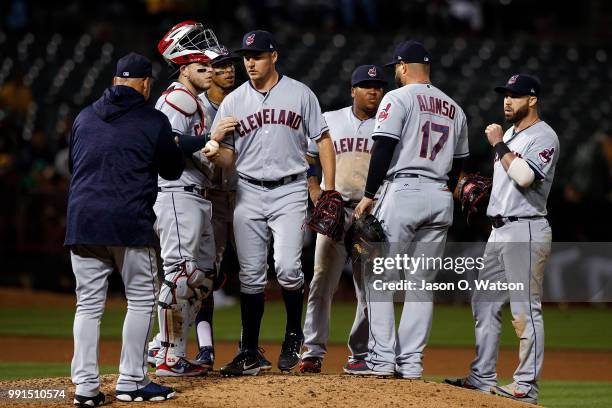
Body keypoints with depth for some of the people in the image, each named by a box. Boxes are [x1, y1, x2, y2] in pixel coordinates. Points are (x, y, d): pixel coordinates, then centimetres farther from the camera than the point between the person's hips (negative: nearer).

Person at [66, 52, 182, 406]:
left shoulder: (84, 117, 13)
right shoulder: (154, 121, 0)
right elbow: (173, 170, 10)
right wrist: (173, 146, 29)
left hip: (81, 218, 4)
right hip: (129, 223, -4)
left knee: (89, 304, 7)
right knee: (142, 299, 8)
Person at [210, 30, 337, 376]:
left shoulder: (299, 94, 3)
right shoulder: (233, 102, 7)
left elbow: (323, 140, 4)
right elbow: (226, 159, 7)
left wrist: (329, 191, -4)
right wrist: (215, 141, -17)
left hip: (290, 192, -2)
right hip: (249, 193, 3)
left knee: (287, 267, -16)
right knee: (251, 275, 2)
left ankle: (294, 335, 8)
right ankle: (249, 354, 8)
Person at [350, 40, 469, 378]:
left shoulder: (398, 98, -3)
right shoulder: (453, 107, 17)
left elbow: (384, 149, -11)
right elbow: (457, 162, 18)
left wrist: (369, 195, -7)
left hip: (403, 191, -6)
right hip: (441, 198, 6)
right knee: (421, 281, 9)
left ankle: (382, 358, -8)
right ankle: (410, 361, 4)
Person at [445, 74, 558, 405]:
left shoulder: (543, 136, -10)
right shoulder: (510, 134, 18)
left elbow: (524, 176, -25)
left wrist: (499, 145, -16)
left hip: (526, 231, -10)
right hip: (499, 230, 10)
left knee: (526, 310, -8)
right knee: (484, 303, 10)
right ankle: (482, 378, 15)